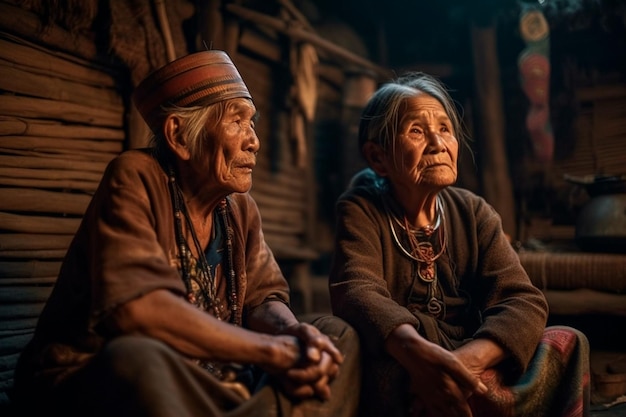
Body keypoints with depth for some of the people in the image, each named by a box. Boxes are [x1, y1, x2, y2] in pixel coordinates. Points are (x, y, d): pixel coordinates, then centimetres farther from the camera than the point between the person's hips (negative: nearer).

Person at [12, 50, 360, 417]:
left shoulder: (241, 208, 7)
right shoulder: (134, 179, -14)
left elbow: (263, 299, 3)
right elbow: (136, 308, -28)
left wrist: (295, 334, -22)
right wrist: (273, 349, -25)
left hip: (207, 386, 7)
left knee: (337, 336, -3)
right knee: (138, 357, -39)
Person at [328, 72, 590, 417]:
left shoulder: (474, 213, 3)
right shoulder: (359, 211, -6)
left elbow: (522, 300, -11)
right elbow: (356, 291, -25)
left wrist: (466, 359, -32)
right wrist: (417, 352, -46)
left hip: (473, 364, 3)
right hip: (396, 376, -3)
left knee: (566, 343, -18)